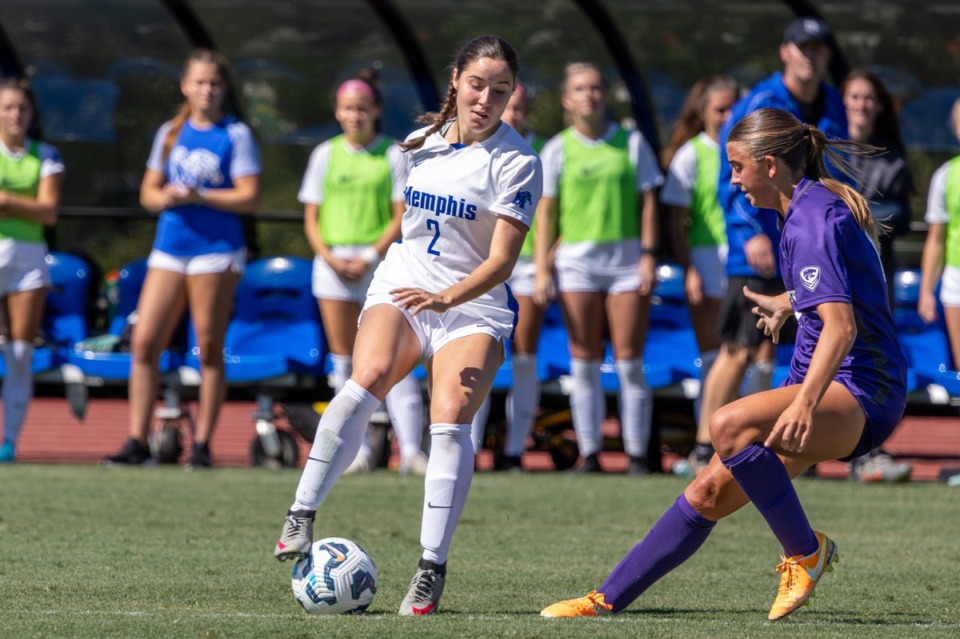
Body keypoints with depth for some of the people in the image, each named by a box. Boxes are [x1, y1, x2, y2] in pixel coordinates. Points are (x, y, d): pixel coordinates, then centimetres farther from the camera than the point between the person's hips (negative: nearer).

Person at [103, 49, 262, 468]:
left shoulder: (235, 135, -1)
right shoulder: (170, 133, 14)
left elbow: (249, 197, -8)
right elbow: (148, 192, 16)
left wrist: (199, 196, -17)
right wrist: (166, 197, -6)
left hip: (216, 249, -5)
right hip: (169, 249, 5)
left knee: (209, 348, -1)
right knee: (144, 342, -3)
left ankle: (202, 445, 4)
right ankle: (137, 442, 1)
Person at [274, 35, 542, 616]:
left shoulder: (518, 160, -9)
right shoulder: (425, 142, 7)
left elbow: (501, 261, -17)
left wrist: (446, 298, -32)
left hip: (473, 306, -3)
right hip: (402, 285, 3)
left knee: (450, 419, -23)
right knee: (367, 380, -27)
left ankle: (432, 569, -17)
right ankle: (302, 516, -25)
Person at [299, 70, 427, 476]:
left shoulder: (393, 155, 3)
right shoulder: (326, 155, 10)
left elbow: (401, 216, -2)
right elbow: (311, 218, 9)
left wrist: (369, 258, -13)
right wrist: (329, 257, -8)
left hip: (380, 263, -3)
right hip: (334, 264, 3)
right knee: (345, 360, 3)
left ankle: (411, 449, -14)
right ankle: (359, 450, 8)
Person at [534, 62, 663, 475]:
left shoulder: (631, 142, 6)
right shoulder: (557, 150, 6)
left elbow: (647, 201, 6)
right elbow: (545, 212, 5)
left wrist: (648, 255, -4)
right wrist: (542, 269, -1)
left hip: (627, 257, 0)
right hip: (576, 261, 0)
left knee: (629, 362, -3)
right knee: (584, 364, 0)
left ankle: (636, 453, 1)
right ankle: (589, 453, 4)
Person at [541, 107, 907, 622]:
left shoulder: (811, 221, -17)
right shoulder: (817, 204, 14)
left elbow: (841, 326, -28)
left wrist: (805, 402, -39)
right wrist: (786, 304, 52)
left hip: (858, 391, -10)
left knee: (730, 425, -35)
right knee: (709, 493, 9)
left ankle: (805, 552, -20)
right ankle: (608, 600, 17)